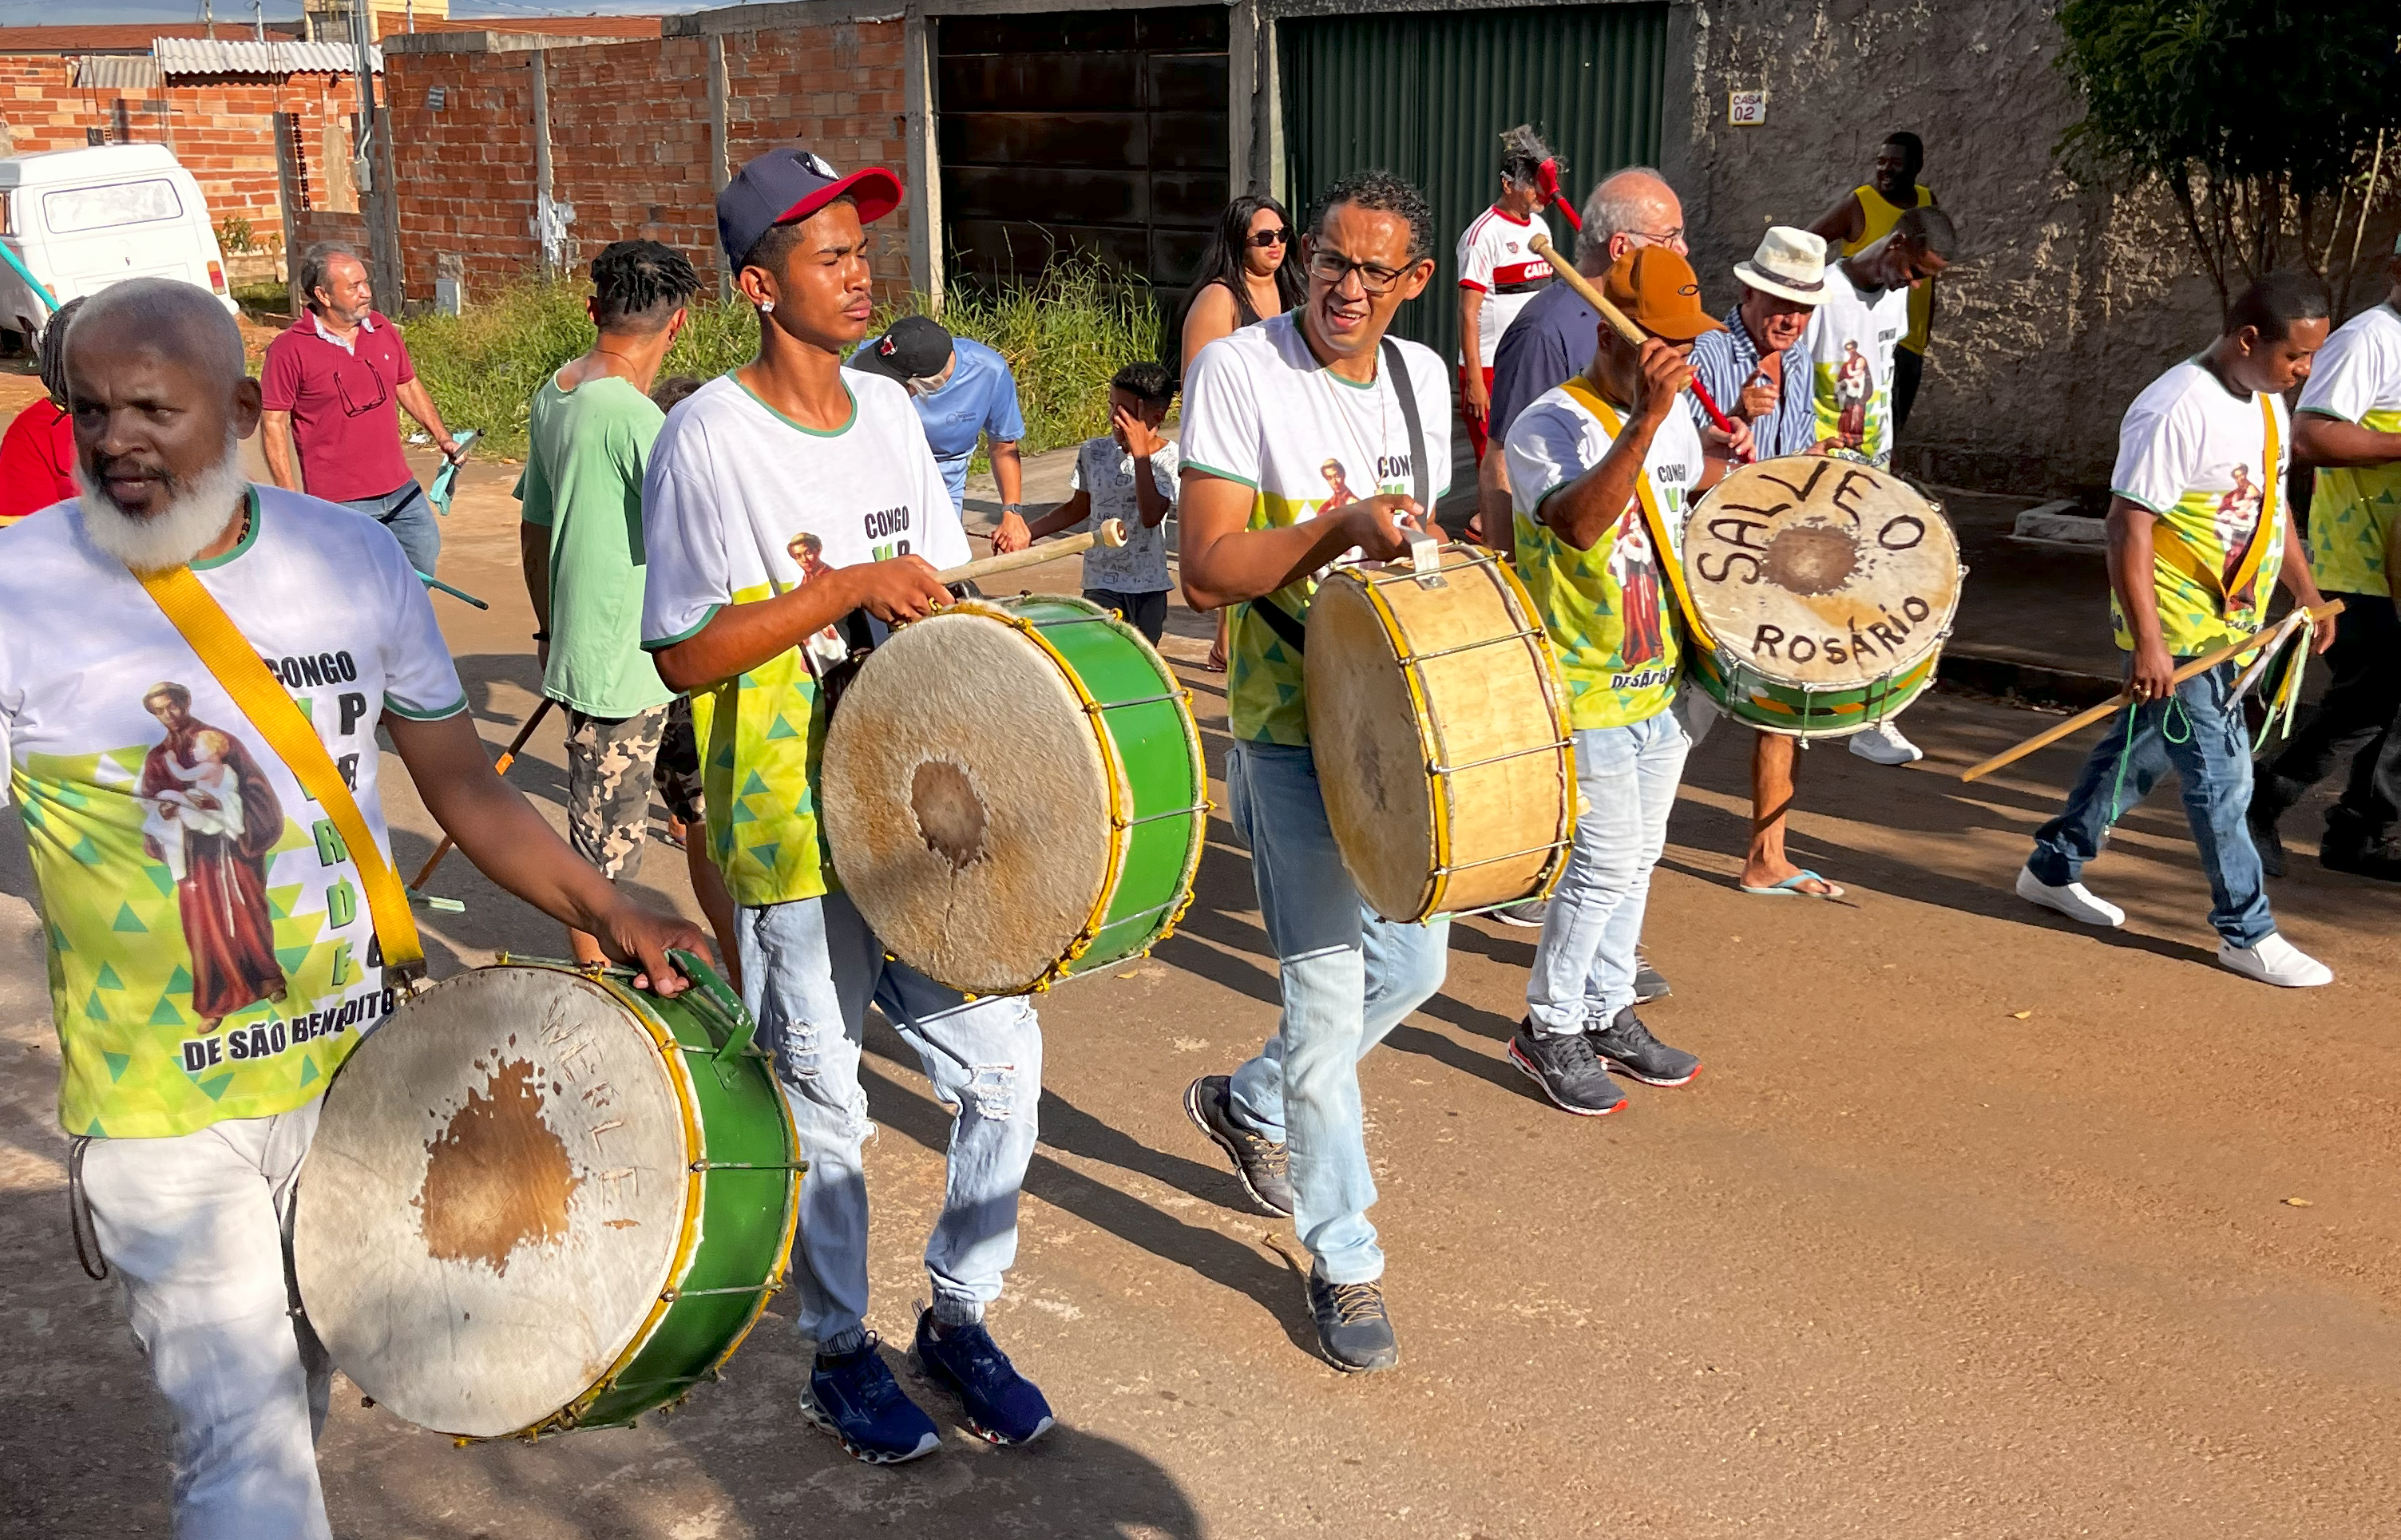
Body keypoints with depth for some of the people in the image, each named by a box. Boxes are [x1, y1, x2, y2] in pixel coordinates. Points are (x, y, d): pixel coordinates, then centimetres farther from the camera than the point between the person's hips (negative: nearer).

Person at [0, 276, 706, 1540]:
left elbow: (463, 785, 5)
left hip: (360, 1071, 4)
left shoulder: (351, 558, -2)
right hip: (164, 1116, -4)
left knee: (302, 1383, 23)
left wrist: (608, 915, -4)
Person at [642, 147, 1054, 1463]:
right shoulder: (708, 438, -12)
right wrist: (845, 588, -21)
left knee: (1002, 1062, 7)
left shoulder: (887, 411, 7)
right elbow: (685, 655, -15)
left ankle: (957, 1314, 28)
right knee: (820, 1105, 8)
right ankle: (839, 1355, 28)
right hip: (795, 828, -5)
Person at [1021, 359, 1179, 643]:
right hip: (1101, 584, 1)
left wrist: (1140, 452, -26)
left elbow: (1151, 516, -26)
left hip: (1147, 587, -1)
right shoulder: (1095, 452, 0)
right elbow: (1078, 508, 15)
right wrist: (1026, 532, 6)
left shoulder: (1171, 460, -10)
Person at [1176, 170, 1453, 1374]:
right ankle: (1344, 1263, 12)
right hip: (1292, 733, -7)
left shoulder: (1421, 376, 7)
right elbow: (1205, 572, -18)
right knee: (1329, 990, -5)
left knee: (1413, 964, 16)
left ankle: (1251, 1106, 40)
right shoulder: (1237, 371, -12)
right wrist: (1338, 528, -30)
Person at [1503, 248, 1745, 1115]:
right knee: (1605, 863, -5)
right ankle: (1549, 1030, 12)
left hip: (1658, 682, 8)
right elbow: (1580, 522, -38)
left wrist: (1729, 458, 13)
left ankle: (1609, 1014, 30)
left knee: (1638, 858, 15)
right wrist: (1644, 419, -44)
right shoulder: (1549, 426, -18)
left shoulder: (1675, 418, 7)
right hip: (1585, 691, -8)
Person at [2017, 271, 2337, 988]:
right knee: (2221, 778, -4)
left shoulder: (2267, 404, 9)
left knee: (2138, 755, 17)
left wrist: (2306, 591, 22)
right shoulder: (2176, 411, -21)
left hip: (2230, 627, 9)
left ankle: (2053, 868, 31)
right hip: (2176, 633, -9)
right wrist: (2148, 642, -26)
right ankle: (2247, 933, 6)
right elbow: (2128, 527, -23)